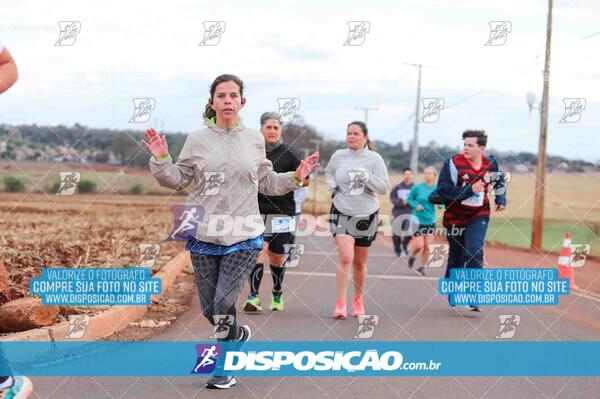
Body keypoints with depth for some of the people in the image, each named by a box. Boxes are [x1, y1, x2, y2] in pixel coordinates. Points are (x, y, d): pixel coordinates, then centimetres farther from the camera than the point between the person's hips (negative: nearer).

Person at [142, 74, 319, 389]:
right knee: (210, 309, 5)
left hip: (244, 236, -1)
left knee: (223, 303, -13)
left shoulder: (254, 139, 5)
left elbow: (267, 183, 18)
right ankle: (238, 334, 37)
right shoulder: (197, 140, 1)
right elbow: (179, 180, 9)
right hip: (204, 234, 1)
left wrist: (295, 177, 4)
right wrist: (161, 160, -8)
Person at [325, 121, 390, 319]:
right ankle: (341, 303, -12)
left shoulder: (374, 158, -3)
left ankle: (358, 300, 33)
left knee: (360, 262, 12)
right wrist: (331, 184, 2)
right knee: (345, 258, -18)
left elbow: (384, 187, -7)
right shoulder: (338, 156, 1)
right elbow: (328, 172, 22)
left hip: (366, 215, 1)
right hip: (342, 213, -1)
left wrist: (367, 178, -21)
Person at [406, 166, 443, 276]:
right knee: (419, 245, -8)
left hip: (430, 221, 2)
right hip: (418, 221, -2)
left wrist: (440, 204, -17)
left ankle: (422, 267, 17)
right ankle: (412, 255, 25)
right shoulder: (418, 187, -8)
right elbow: (409, 198, 4)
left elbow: (442, 204, 5)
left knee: (427, 246, 1)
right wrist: (415, 205, -13)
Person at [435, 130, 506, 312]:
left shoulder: (490, 163, -2)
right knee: (456, 256, 13)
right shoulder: (453, 164, -17)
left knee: (474, 252, -20)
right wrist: (470, 189, -27)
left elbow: (499, 180, 22)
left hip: (479, 217, 1)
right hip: (455, 217, -1)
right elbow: (444, 191, -24)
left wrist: (501, 198, 17)